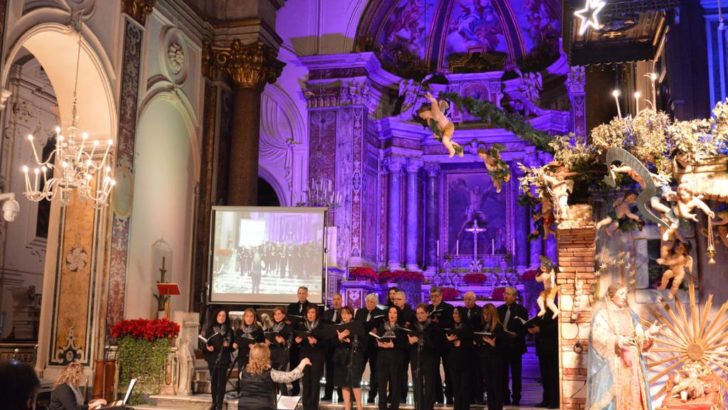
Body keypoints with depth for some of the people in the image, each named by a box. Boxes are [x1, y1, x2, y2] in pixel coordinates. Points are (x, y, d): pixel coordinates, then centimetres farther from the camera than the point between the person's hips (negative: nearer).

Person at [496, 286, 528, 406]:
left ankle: (516, 398, 10)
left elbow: (524, 328, -8)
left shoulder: (521, 310, -4)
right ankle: (505, 397, 15)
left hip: (515, 346, -4)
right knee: (503, 373, 7)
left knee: (516, 373, 4)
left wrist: (516, 335, -22)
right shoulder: (500, 309, 10)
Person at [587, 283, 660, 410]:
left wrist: (649, 332, -9)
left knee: (631, 393, 3)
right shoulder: (602, 314, -4)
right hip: (611, 363, -6)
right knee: (610, 394, -7)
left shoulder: (629, 314, 15)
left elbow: (639, 337, 10)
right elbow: (598, 336, -16)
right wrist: (617, 340, -29)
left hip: (631, 362, 6)